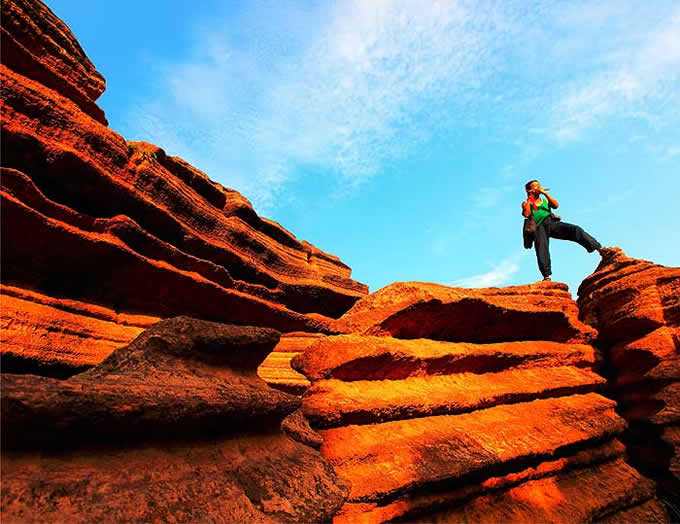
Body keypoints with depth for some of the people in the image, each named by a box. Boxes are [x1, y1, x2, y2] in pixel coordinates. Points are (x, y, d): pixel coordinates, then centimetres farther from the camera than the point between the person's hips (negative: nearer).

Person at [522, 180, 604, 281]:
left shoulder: (545, 200, 30)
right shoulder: (526, 203, 21)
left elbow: (556, 205, 9)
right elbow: (526, 214, -2)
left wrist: (545, 193, 5)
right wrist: (529, 199, 3)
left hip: (552, 222, 3)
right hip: (539, 227, -3)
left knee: (575, 230, -19)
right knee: (542, 253, -22)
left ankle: (599, 248, -24)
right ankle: (546, 276, -30)